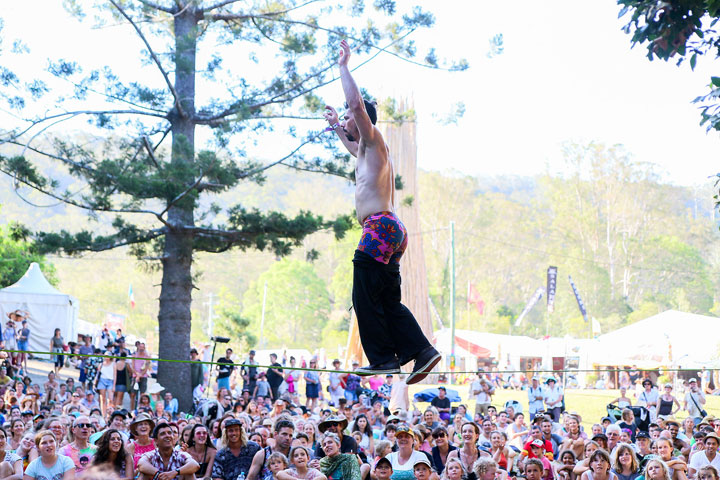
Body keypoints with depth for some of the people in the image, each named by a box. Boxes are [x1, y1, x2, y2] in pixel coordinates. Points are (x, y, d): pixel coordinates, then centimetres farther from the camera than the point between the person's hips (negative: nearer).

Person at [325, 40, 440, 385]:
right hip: (389, 230, 10)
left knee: (366, 297, -7)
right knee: (388, 300, 8)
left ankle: (383, 358, -6)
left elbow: (357, 103, -13)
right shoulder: (366, 150, 26)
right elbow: (350, 146, 51)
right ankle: (421, 350, 3)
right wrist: (335, 126, 55)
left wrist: (344, 66, -4)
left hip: (380, 227, -10)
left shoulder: (373, 140, -1)